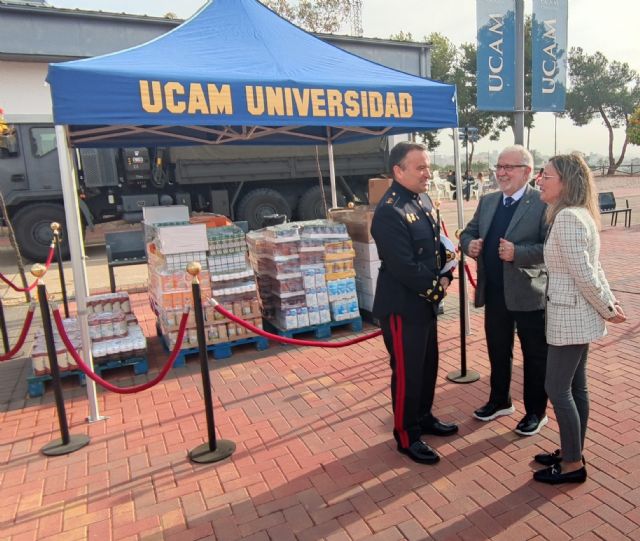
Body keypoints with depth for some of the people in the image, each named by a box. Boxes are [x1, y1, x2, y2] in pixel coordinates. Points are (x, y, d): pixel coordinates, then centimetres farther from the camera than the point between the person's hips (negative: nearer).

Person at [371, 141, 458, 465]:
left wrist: (445, 277, 0)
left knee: (428, 365, 21)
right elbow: (404, 267, -25)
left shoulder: (423, 199, 8)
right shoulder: (389, 212, -22)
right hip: (403, 305, -9)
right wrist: (436, 288, -11)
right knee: (407, 372, 5)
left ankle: (424, 418, 41)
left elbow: (437, 245, 15)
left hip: (426, 301, 9)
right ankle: (406, 436, 23)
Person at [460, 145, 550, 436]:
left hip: (529, 294, -5)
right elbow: (468, 233, 13)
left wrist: (517, 253, -28)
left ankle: (536, 411, 31)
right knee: (497, 352, 20)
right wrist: (470, 244, -9)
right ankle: (500, 401, 41)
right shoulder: (487, 201, 8)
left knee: (535, 356, 12)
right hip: (494, 293, 6)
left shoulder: (543, 203, -12)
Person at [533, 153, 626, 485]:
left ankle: (573, 465, 16)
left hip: (570, 314, -10)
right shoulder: (578, 214, 11)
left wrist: (606, 309, -10)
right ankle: (571, 452, 31)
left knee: (557, 388, 1)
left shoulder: (567, 218, -21)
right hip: (577, 312, 10)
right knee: (575, 386, 17)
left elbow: (584, 273, -22)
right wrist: (609, 302, 11)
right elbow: (592, 268, 13)